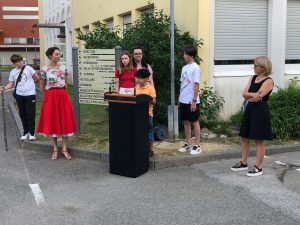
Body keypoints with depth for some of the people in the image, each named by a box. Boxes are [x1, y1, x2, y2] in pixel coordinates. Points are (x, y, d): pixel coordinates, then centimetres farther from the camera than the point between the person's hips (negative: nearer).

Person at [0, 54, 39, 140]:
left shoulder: (28, 68, -3)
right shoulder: (13, 72, 7)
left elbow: (37, 78, 1)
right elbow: (11, 84, 7)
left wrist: (29, 82, 7)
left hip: (30, 94, -3)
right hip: (19, 95, 4)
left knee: (31, 115, -2)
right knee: (22, 115, 10)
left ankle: (31, 133, 9)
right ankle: (25, 132, 22)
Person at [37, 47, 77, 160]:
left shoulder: (63, 67, 4)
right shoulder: (44, 69, -5)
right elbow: (42, 86, 6)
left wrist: (61, 92, 14)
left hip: (63, 97, 2)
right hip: (50, 98, -2)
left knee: (65, 122, 2)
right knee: (52, 122, 3)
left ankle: (65, 149, 11)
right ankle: (55, 149, 14)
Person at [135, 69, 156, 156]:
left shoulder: (150, 88, -9)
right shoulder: (137, 87, 9)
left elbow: (154, 102, -12)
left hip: (147, 114, -5)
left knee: (149, 132, 4)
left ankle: (150, 150, 15)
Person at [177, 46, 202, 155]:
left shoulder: (195, 68, -12)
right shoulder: (184, 68, 11)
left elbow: (196, 85, -15)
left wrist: (194, 101, -17)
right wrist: (180, 99, 15)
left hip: (191, 101, -8)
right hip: (183, 100, 8)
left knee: (195, 122, 1)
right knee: (186, 122, 12)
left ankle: (197, 145, 8)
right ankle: (188, 143, 22)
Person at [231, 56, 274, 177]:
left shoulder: (268, 81, -12)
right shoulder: (253, 78, 11)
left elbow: (258, 97, -22)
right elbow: (244, 94, 0)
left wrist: (249, 96, -9)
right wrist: (253, 95, -16)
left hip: (260, 112, -8)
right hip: (249, 110, 8)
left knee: (259, 141, 0)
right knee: (244, 138, 13)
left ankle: (258, 167, 10)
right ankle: (243, 163, 25)